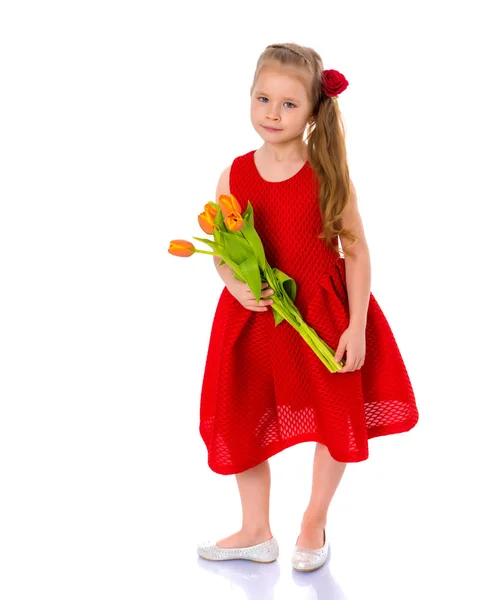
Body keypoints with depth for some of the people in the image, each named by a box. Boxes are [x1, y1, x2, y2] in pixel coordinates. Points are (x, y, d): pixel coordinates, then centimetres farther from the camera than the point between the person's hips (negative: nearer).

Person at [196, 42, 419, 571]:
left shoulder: (328, 175, -12)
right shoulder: (234, 177, -6)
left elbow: (356, 251, -9)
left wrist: (356, 328, -12)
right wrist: (236, 285, -18)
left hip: (322, 314, -2)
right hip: (254, 316, 2)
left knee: (336, 421, 11)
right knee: (244, 423, 11)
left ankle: (314, 523, 36)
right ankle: (256, 532, 32)